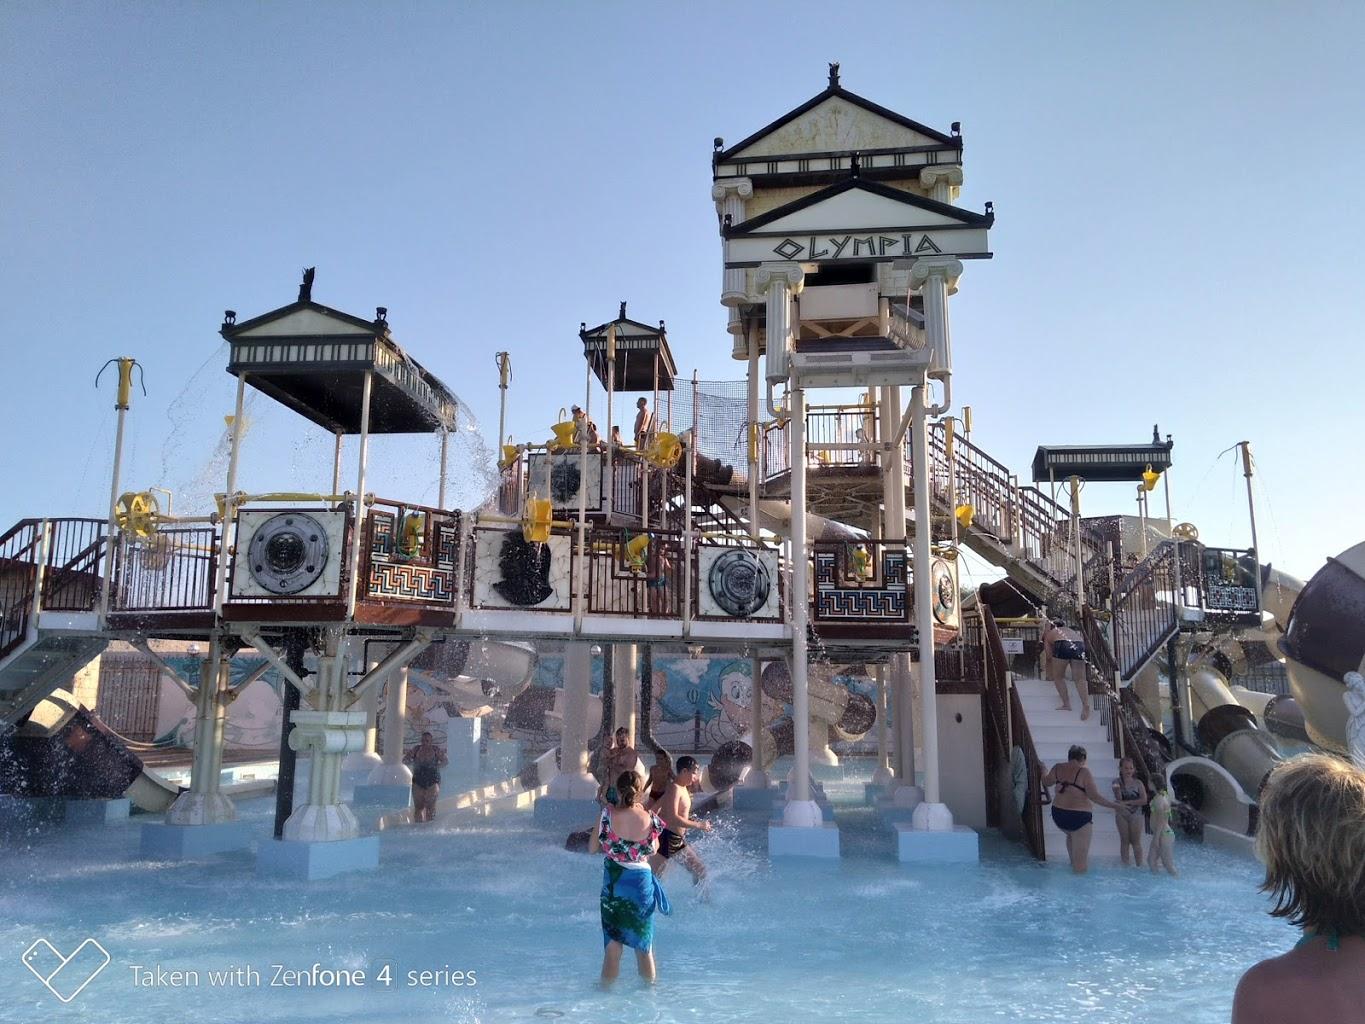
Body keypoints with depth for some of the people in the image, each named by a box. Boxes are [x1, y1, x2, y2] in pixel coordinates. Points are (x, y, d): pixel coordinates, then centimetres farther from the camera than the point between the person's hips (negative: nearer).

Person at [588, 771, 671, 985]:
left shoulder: (607, 814, -13)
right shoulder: (649, 819, -11)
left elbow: (593, 848, -3)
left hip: (613, 884, -1)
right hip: (641, 880, 1)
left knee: (613, 946, 11)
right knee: (644, 946, 18)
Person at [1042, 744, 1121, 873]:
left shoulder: (1058, 768, 2)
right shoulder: (1083, 772, -13)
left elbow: (1046, 782, 19)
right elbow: (1094, 796, -16)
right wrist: (1114, 805, -7)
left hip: (1058, 814, 6)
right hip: (1079, 817, -6)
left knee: (1071, 835, 37)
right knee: (1081, 859, 2)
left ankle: (1072, 863, 38)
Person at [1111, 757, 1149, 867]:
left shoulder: (1138, 783, -2)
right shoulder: (1117, 782, -3)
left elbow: (1144, 800, -10)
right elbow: (1118, 799, -12)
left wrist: (1127, 802, -16)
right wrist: (1118, 787, -29)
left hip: (1136, 814, 0)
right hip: (1122, 815, 0)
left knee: (1136, 842, 3)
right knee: (1124, 841, 6)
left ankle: (1139, 866, 9)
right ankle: (1125, 866, 11)